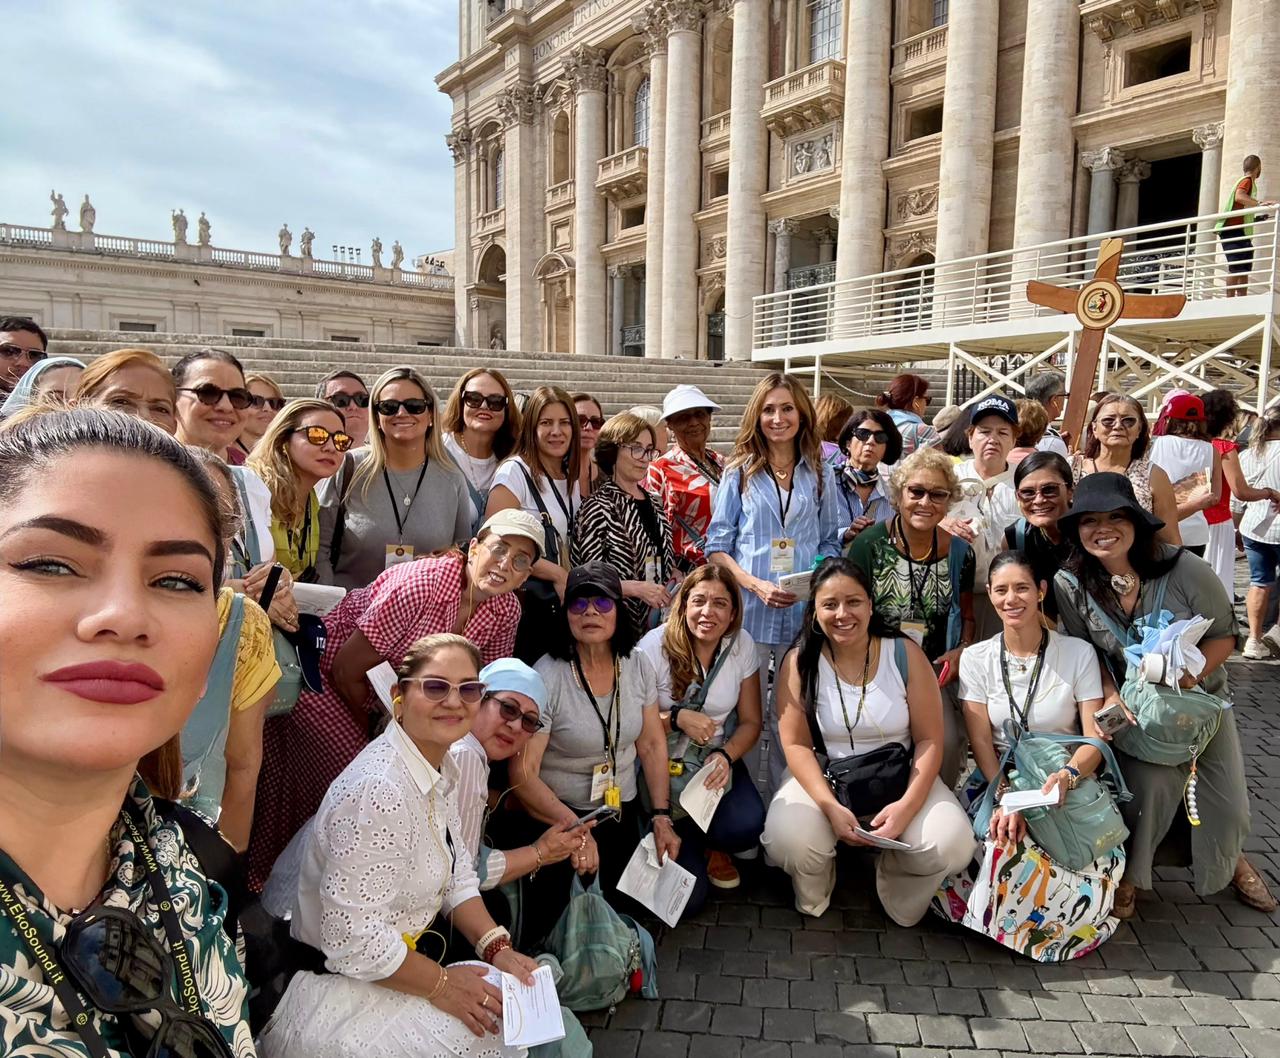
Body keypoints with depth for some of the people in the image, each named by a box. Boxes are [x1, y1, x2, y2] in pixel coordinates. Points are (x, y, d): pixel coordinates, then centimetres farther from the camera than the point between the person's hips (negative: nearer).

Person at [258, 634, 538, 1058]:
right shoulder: (379, 790, -30)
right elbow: (352, 938, -30)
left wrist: (495, 946, -7)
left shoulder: (441, 768, 1)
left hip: (393, 962, 9)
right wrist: (442, 984, -19)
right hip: (335, 988, -9)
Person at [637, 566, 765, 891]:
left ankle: (713, 847, 13)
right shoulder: (654, 646, -16)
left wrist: (726, 756, -19)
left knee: (747, 827, -24)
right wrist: (677, 717, -26)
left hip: (716, 761, 4)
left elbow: (751, 722, 1)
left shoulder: (742, 645, -5)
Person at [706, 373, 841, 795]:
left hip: (805, 614, 2)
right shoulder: (740, 472, 5)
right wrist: (756, 585, -14)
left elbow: (830, 542, 14)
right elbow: (717, 545, 1)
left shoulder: (820, 475, 11)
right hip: (748, 612, -1)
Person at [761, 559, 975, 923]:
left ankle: (896, 896, 12)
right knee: (787, 841, -30)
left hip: (901, 778, 1)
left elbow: (929, 739, -6)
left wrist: (908, 804, -20)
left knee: (952, 848, -25)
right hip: (823, 777, -1)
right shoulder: (799, 662, -8)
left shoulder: (905, 654, -6)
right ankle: (813, 899, 10)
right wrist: (830, 806, -23)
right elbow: (796, 744, -9)